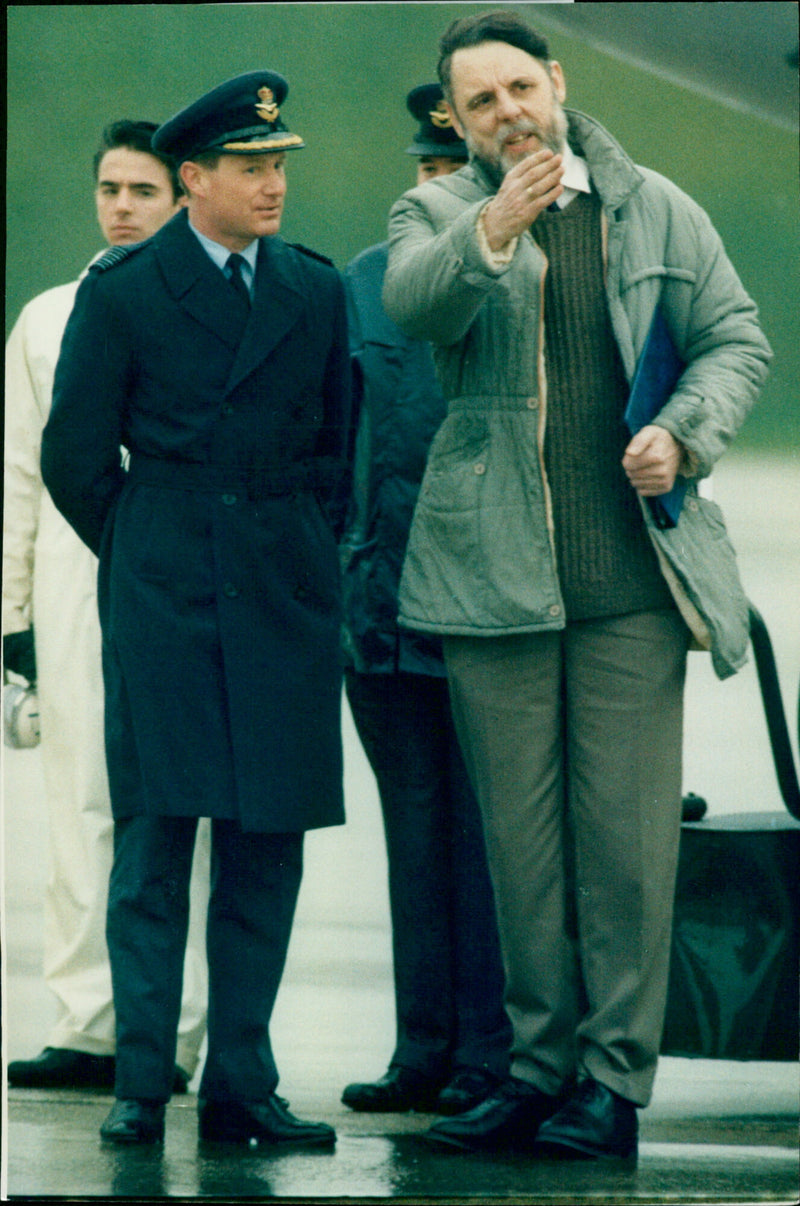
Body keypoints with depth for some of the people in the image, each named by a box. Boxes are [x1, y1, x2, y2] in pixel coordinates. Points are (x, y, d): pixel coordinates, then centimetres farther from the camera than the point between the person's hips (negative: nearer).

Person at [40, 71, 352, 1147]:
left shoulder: (316, 290, 11)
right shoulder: (122, 291, 0)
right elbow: (73, 456, 3)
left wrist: (306, 553, 13)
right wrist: (144, 557, 7)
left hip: (286, 604, 3)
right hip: (163, 602, -3)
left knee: (267, 849, 3)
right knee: (153, 840, -4)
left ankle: (241, 1087, 7)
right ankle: (140, 1087, -1)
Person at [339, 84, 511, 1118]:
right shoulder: (365, 284, 11)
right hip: (385, 596, 4)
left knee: (488, 827, -3)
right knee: (414, 830, 9)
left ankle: (491, 1051, 3)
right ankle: (425, 1050, 14)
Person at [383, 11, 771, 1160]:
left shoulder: (654, 210, 10)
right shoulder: (436, 214, 5)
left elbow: (736, 340, 12)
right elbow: (411, 297, -17)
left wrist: (683, 435, -7)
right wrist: (490, 231, -36)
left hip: (631, 570, 0)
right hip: (494, 569, 0)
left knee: (627, 828, -4)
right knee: (520, 831, 5)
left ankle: (618, 1077, -1)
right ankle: (540, 1063, 13)